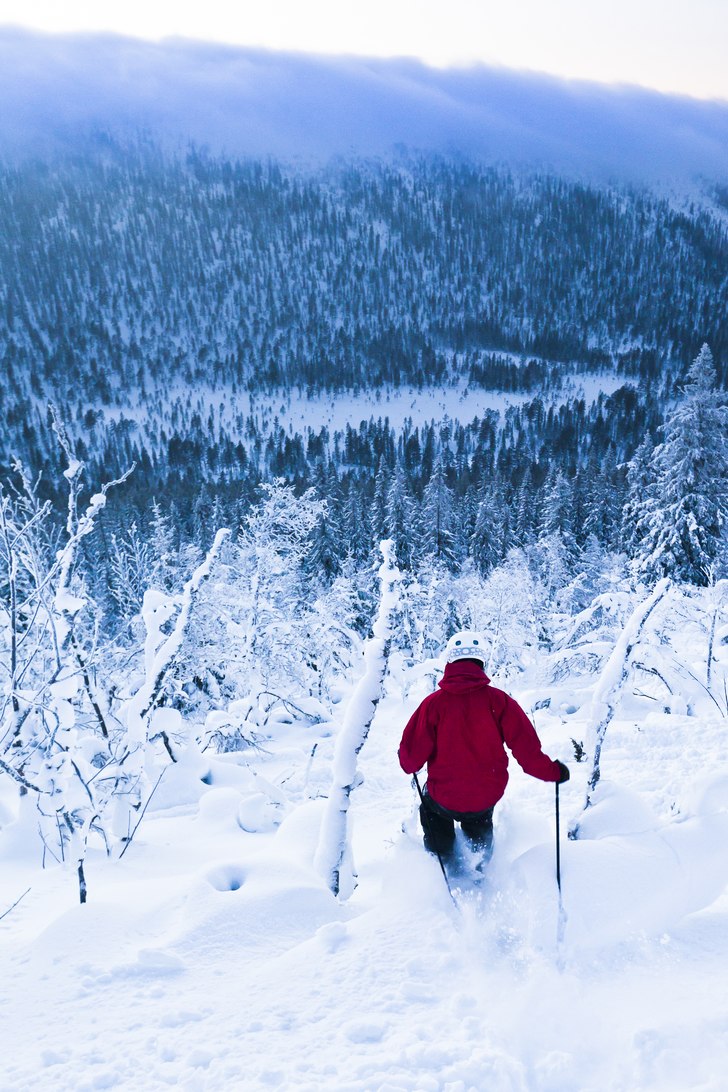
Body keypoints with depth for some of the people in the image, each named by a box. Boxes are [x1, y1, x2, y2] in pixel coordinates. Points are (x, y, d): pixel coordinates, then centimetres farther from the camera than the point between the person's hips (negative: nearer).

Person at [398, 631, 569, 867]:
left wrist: (408, 763, 12)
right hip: (487, 798, 2)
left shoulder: (433, 703, -16)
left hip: (445, 798, -1)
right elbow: (526, 748, -13)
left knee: (430, 805, 35)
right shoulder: (498, 700, -14)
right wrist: (552, 771, 4)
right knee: (479, 821, 38)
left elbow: (412, 755, -12)